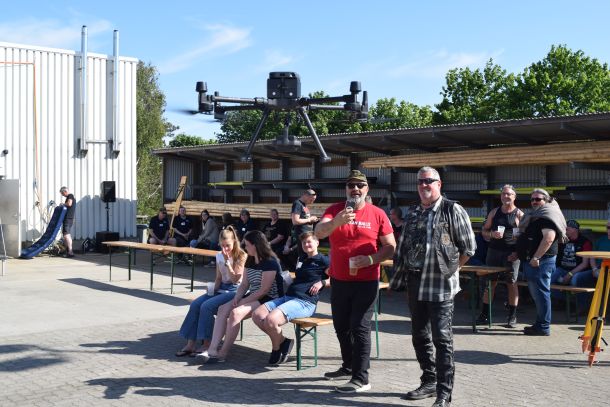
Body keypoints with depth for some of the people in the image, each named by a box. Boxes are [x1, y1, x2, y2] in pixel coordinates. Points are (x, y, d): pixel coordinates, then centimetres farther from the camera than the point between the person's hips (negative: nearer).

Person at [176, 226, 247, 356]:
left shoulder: (241, 256, -7)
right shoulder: (219, 256, 11)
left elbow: (235, 278, -12)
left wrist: (227, 261, -18)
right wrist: (213, 289, -2)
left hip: (234, 290, -7)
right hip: (221, 288, 7)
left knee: (207, 306, -27)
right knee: (195, 304, -16)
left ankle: (207, 344, -17)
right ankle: (191, 343, -15)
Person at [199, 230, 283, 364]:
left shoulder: (270, 263, -15)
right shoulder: (250, 261, 12)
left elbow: (264, 290, -19)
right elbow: (244, 285, 11)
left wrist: (243, 302, -18)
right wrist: (236, 298, -8)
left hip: (269, 300, -9)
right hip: (253, 297, 9)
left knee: (235, 313, -28)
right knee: (222, 309, -11)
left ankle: (222, 353, -20)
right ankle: (212, 349, -21)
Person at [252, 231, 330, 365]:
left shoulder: (323, 261, 1)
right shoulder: (301, 260, 27)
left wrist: (322, 282, -13)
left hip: (305, 302, -9)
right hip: (287, 297, 9)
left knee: (271, 319, -29)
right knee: (257, 315, -10)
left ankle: (276, 348, 0)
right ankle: (282, 341, 4)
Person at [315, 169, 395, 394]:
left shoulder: (377, 214, -4)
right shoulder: (334, 210, 0)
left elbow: (391, 247, -2)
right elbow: (319, 232, -17)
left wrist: (371, 259, -19)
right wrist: (337, 221, -37)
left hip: (366, 281, -4)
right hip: (338, 280, 4)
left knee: (360, 328, -5)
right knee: (341, 326, 16)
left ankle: (361, 378, 1)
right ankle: (349, 367, 34)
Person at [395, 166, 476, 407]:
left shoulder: (453, 211, -4)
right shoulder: (412, 213, 12)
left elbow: (468, 248, -2)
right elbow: (403, 246, 19)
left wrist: (450, 268, 0)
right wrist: (401, 270, 12)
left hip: (441, 285, -6)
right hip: (415, 284, 6)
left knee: (442, 339, -5)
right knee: (420, 337, 13)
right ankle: (429, 382, 28)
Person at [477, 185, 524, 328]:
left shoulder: (519, 214, 0)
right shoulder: (494, 212, 11)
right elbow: (484, 230, 14)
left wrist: (517, 252, -15)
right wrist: (492, 234, -9)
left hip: (511, 254, -3)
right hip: (493, 251, 3)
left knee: (512, 283, 1)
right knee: (490, 282, 5)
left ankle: (512, 316, 9)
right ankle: (484, 314, 11)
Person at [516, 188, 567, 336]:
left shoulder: (547, 216, -12)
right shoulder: (534, 216, 21)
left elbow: (549, 238, -25)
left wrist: (536, 258, -26)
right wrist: (519, 253, 23)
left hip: (541, 261, -11)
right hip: (531, 260, 11)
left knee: (541, 293, -8)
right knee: (537, 294, 15)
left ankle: (543, 327, -4)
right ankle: (540, 324, 22)